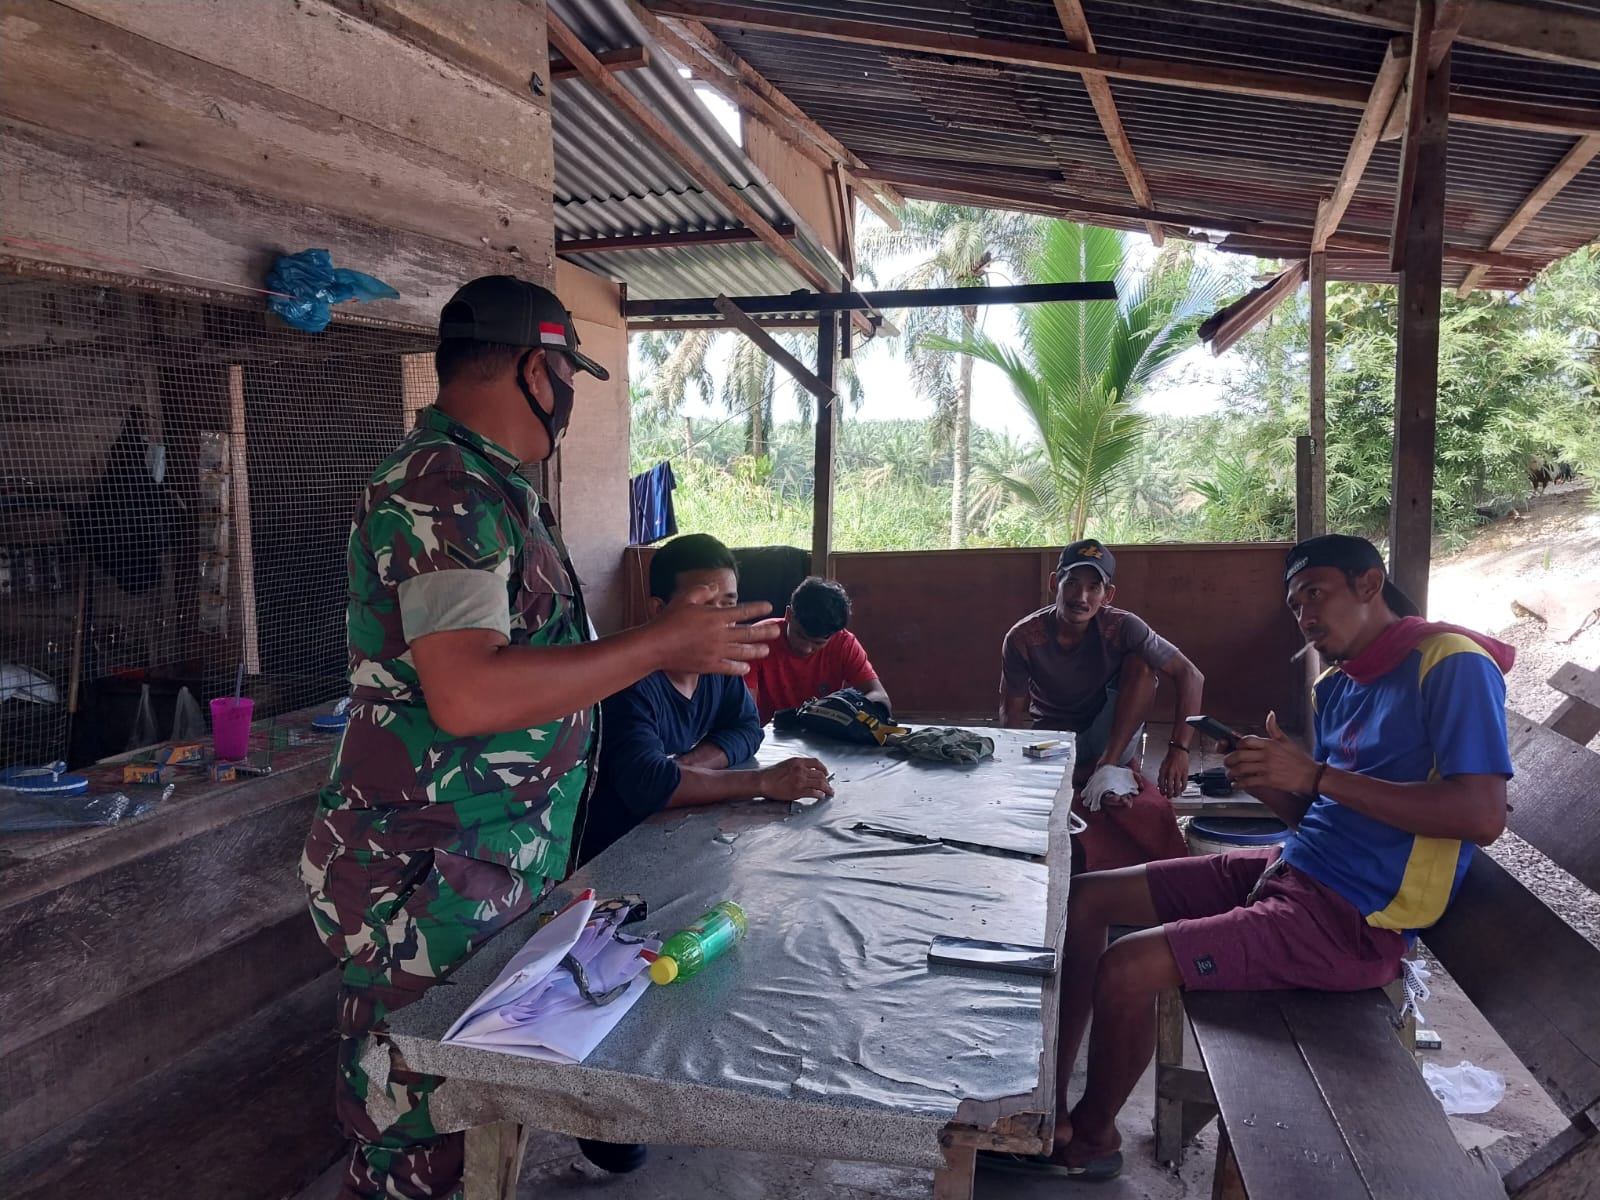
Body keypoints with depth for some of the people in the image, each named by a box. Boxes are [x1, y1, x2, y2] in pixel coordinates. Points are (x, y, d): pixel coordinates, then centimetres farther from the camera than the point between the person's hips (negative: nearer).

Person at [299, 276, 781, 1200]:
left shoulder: (488, 488, 14)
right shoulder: (443, 490, -19)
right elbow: (466, 695, -30)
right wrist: (662, 645, -23)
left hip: (496, 876, 10)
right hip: (427, 890, -10)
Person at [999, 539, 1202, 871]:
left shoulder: (1121, 627, -19)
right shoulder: (1023, 638, -18)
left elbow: (1190, 676, -21)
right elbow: (1012, 713, -10)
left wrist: (1179, 749, -32)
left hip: (1108, 737, 0)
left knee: (1142, 662, -23)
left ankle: (1111, 763, -20)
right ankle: (1110, 770, -15)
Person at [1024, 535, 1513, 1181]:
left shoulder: (1450, 662, -11)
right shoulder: (1335, 685, 14)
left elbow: (1482, 814, -22)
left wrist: (1315, 774, -22)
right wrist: (1268, 782, -6)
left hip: (1356, 919, -9)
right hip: (1290, 869, 10)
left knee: (1126, 970, -23)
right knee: (1084, 898, 5)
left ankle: (1090, 1135, 6)